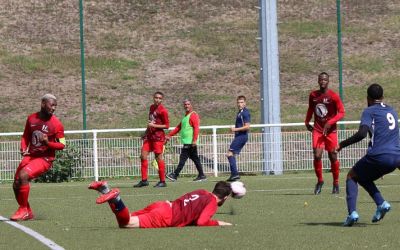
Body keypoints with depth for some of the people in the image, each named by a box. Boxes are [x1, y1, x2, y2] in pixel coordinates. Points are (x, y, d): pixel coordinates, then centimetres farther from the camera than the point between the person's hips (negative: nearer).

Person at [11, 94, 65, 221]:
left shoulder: (56, 124, -11)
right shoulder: (31, 119, 4)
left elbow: (62, 145, -7)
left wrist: (47, 143, -24)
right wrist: (23, 149, -2)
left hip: (45, 158, -6)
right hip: (30, 156, 6)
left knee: (23, 175, -27)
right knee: (16, 185, 4)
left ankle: (23, 210, -14)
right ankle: (28, 212, 23)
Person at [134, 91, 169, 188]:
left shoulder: (162, 110, -11)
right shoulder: (152, 107, 13)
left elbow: (167, 125, -12)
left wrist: (154, 126, -19)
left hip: (158, 136, -8)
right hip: (149, 135, 8)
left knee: (158, 158, -5)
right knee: (143, 156, 2)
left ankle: (162, 181, 2)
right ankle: (144, 180, 7)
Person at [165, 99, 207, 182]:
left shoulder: (193, 115, -8)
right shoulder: (185, 116, 22)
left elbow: (196, 128, -17)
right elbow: (178, 127, 26)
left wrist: (194, 140, -25)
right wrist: (169, 135, 20)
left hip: (190, 142, -10)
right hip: (187, 142, 10)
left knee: (183, 158, -10)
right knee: (195, 159, 9)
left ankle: (175, 175, -12)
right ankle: (201, 175, 11)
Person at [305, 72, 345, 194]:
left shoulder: (333, 96, -8)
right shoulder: (313, 95, 4)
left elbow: (341, 113, -10)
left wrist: (330, 122, -20)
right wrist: (307, 122, 17)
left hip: (330, 130, -2)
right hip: (317, 130, 2)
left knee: (333, 157, 2)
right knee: (317, 156, -12)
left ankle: (336, 183, 19)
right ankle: (320, 181, 6)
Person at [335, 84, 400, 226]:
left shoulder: (369, 111, 0)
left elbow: (362, 133, -14)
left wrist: (342, 144, -5)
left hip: (378, 156, -6)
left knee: (352, 176, 14)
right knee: (363, 177, 27)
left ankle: (352, 213, -5)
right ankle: (381, 204, 4)